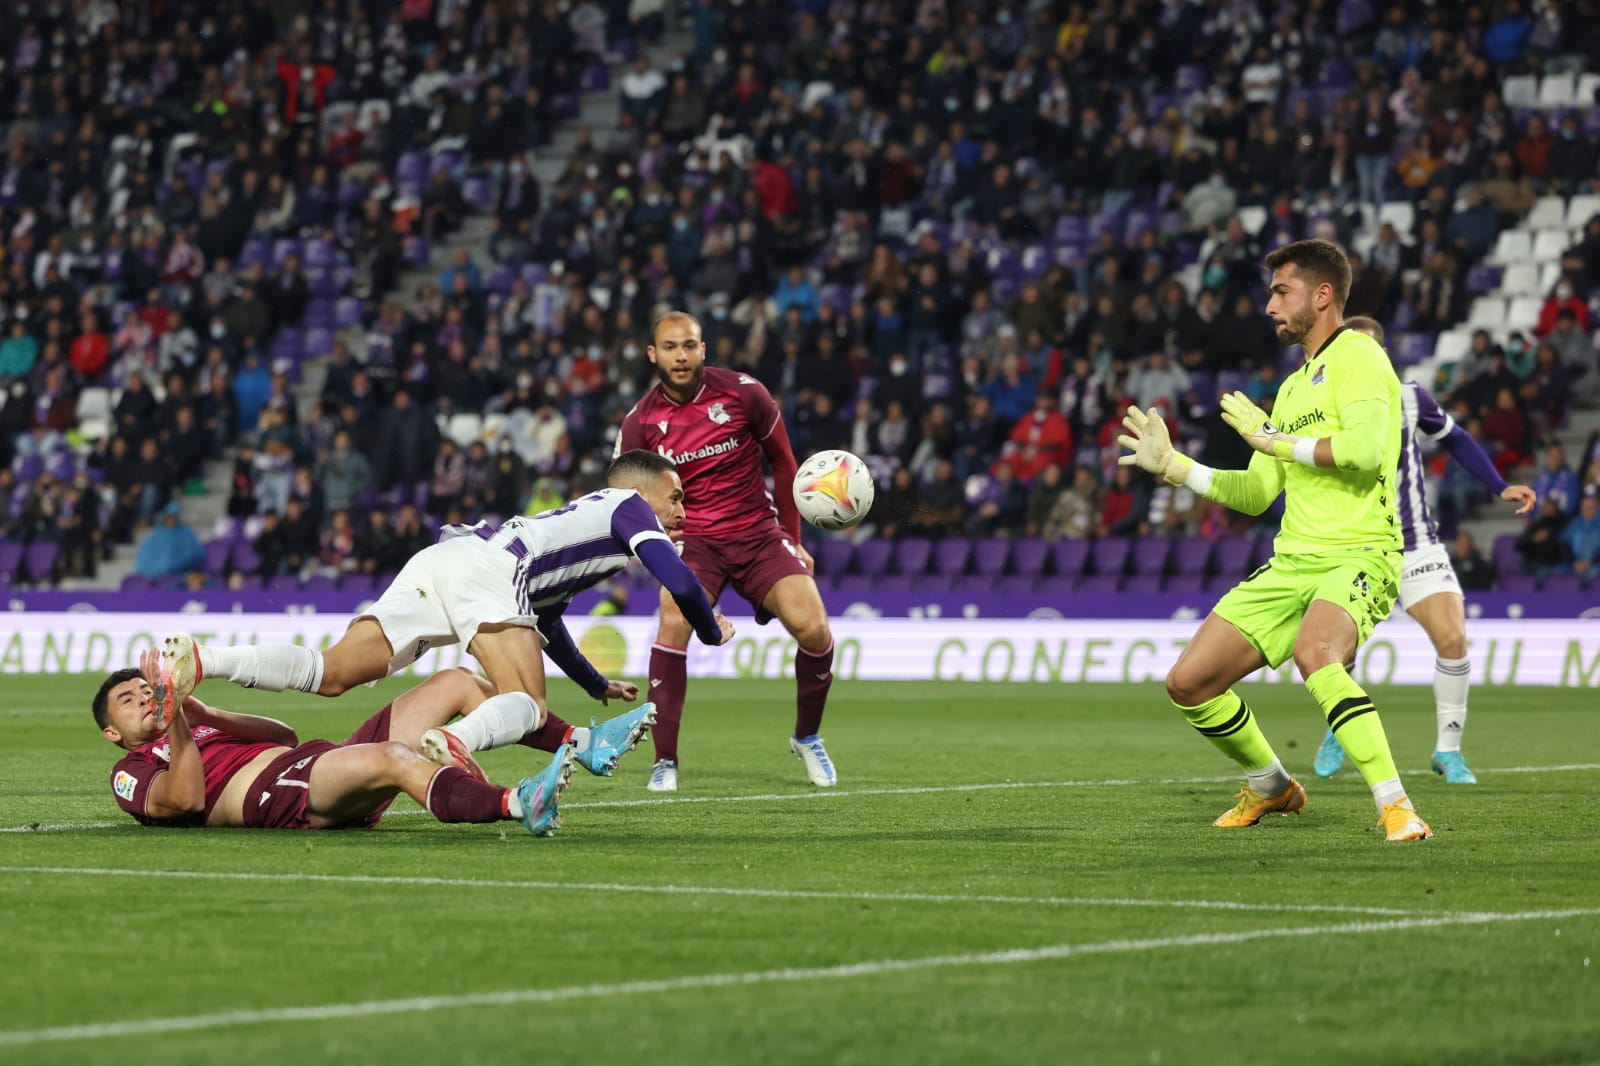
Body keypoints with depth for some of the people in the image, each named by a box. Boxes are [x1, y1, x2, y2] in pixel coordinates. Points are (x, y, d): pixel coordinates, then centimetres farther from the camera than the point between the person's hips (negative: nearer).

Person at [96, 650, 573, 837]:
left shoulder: (194, 731, 36)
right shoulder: (131, 773, 15)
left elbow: (286, 737, 22)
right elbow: (186, 799, -9)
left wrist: (202, 713, 13)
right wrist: (175, 716, -12)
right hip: (274, 793, -9)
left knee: (455, 683, 9)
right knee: (395, 758, -38)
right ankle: (517, 805, -56)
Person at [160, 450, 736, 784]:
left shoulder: (577, 517, 39)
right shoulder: (629, 508, 17)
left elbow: (546, 622, 47)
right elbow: (680, 582, 3)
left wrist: (598, 686, 55)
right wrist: (712, 631, 23)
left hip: (436, 560, 7)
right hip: (484, 567, -7)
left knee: (330, 674, -6)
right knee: (527, 706, -16)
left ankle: (198, 661, -25)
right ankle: (456, 741, -50)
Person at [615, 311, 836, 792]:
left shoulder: (743, 393, -6)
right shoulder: (640, 422, -5)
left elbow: (783, 462, 8)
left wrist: (792, 539, 11)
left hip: (759, 533, 1)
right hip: (692, 539, -1)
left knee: (813, 629, -19)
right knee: (673, 621, -30)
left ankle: (807, 738, 10)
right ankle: (665, 762, -20)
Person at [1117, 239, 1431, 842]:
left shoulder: (1356, 357, -5)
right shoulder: (1293, 386, 23)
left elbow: (1366, 448, -23)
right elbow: (1255, 494, 26)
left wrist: (1276, 439, -11)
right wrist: (1173, 466, 19)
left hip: (1357, 555, -9)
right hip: (1290, 563, 9)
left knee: (1315, 653, -38)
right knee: (1188, 683, 2)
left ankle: (1395, 807, -35)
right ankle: (1270, 788, 26)